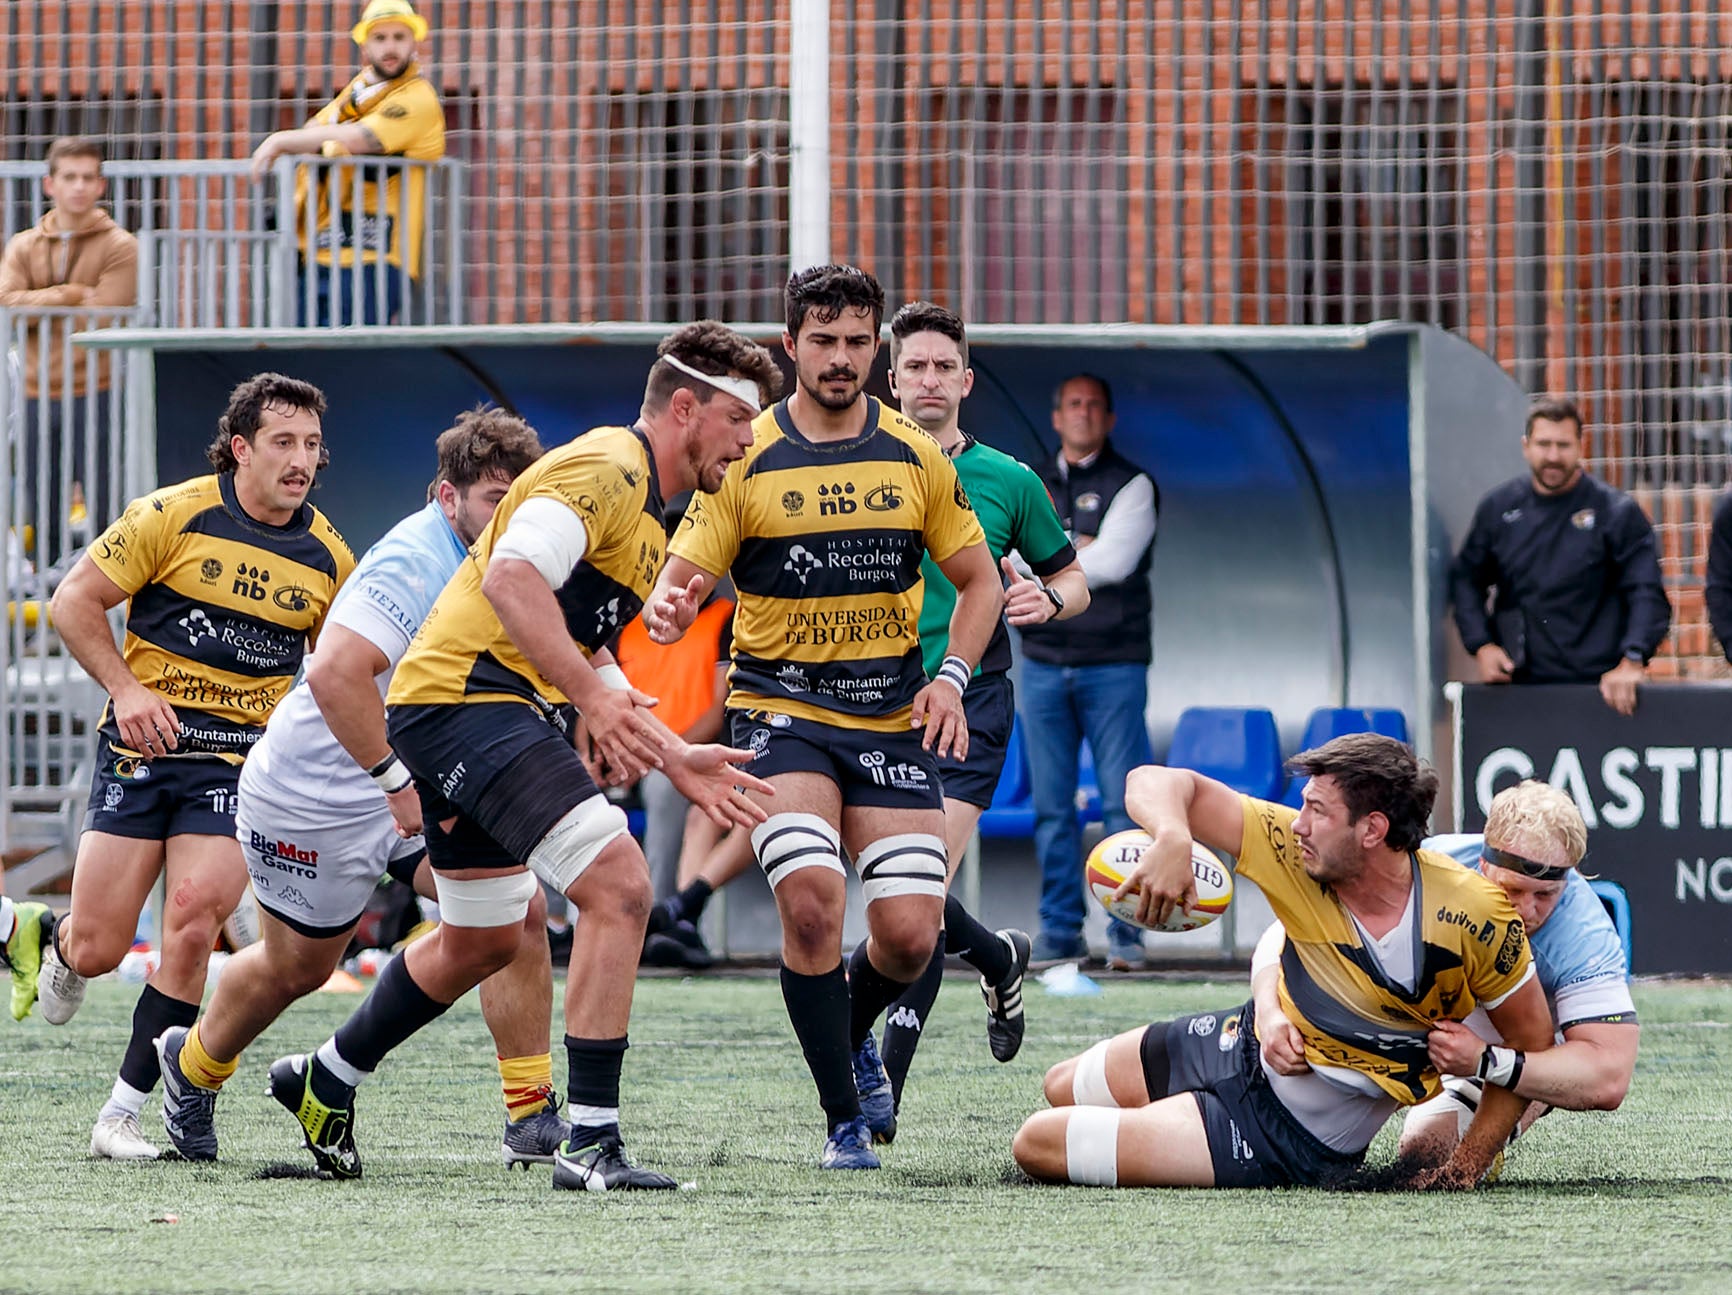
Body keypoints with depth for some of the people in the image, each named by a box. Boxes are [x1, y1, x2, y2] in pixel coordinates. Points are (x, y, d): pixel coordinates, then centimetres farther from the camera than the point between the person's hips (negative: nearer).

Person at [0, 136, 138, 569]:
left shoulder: (119, 247, -1)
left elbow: (99, 318, -12)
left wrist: (36, 307, -4)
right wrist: (68, 295, -13)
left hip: (95, 395, -4)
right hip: (38, 398, 4)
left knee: (106, 510, -6)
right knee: (43, 516, 9)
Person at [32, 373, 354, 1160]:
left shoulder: (327, 558, 4)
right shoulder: (173, 517, -7)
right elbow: (74, 602, -2)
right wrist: (127, 688, -13)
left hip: (241, 761, 2)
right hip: (144, 743, -2)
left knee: (194, 927, -17)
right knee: (98, 949, -3)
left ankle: (122, 1116, -7)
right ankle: (60, 948, 38)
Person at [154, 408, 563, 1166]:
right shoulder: (413, 562, -28)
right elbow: (336, 674, -41)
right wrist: (399, 781, -39)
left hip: (421, 786, 7)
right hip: (315, 793, -7)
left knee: (517, 912, -12)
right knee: (297, 966, 13)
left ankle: (532, 1119, -7)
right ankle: (194, 1066, 44)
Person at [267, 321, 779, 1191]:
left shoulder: (647, 515, 21)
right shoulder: (607, 467, -12)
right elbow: (513, 574, -27)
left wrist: (673, 759, 21)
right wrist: (594, 698, -31)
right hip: (468, 699, -11)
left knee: (483, 941, 22)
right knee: (619, 885, -20)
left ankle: (324, 1082, 41)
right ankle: (590, 1143, -21)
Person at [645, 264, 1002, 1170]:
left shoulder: (916, 460, 5)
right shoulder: (744, 461, -2)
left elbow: (979, 580, 14)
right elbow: (683, 576, -4)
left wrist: (950, 678, -1)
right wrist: (668, 608, -29)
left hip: (892, 714, 2)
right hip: (780, 710, -2)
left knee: (910, 933, -7)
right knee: (810, 897, -24)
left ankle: (851, 1036, 29)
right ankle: (844, 1119, -10)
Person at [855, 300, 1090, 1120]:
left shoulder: (1008, 482, 4)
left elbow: (1073, 576, 15)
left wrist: (1046, 600, -7)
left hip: (971, 701, -2)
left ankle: (884, 1083, -11)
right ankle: (998, 958, 39)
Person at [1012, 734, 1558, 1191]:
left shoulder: (1474, 916, -28)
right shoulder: (1294, 853, -17)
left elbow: (1533, 1042, -15)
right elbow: (1158, 783, -14)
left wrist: (1465, 1167, -20)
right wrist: (1172, 840, -38)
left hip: (1292, 1140, -6)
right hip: (1247, 1041, 6)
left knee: (1038, 1145, -9)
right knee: (1063, 1087, 28)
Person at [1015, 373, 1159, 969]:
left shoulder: (1131, 486, 1)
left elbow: (1115, 561, -13)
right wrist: (1078, 550, -10)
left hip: (1113, 666, -3)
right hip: (1044, 663, 3)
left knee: (1123, 802, -7)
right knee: (1052, 804, 3)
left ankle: (1126, 931, -4)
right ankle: (1060, 927, 7)